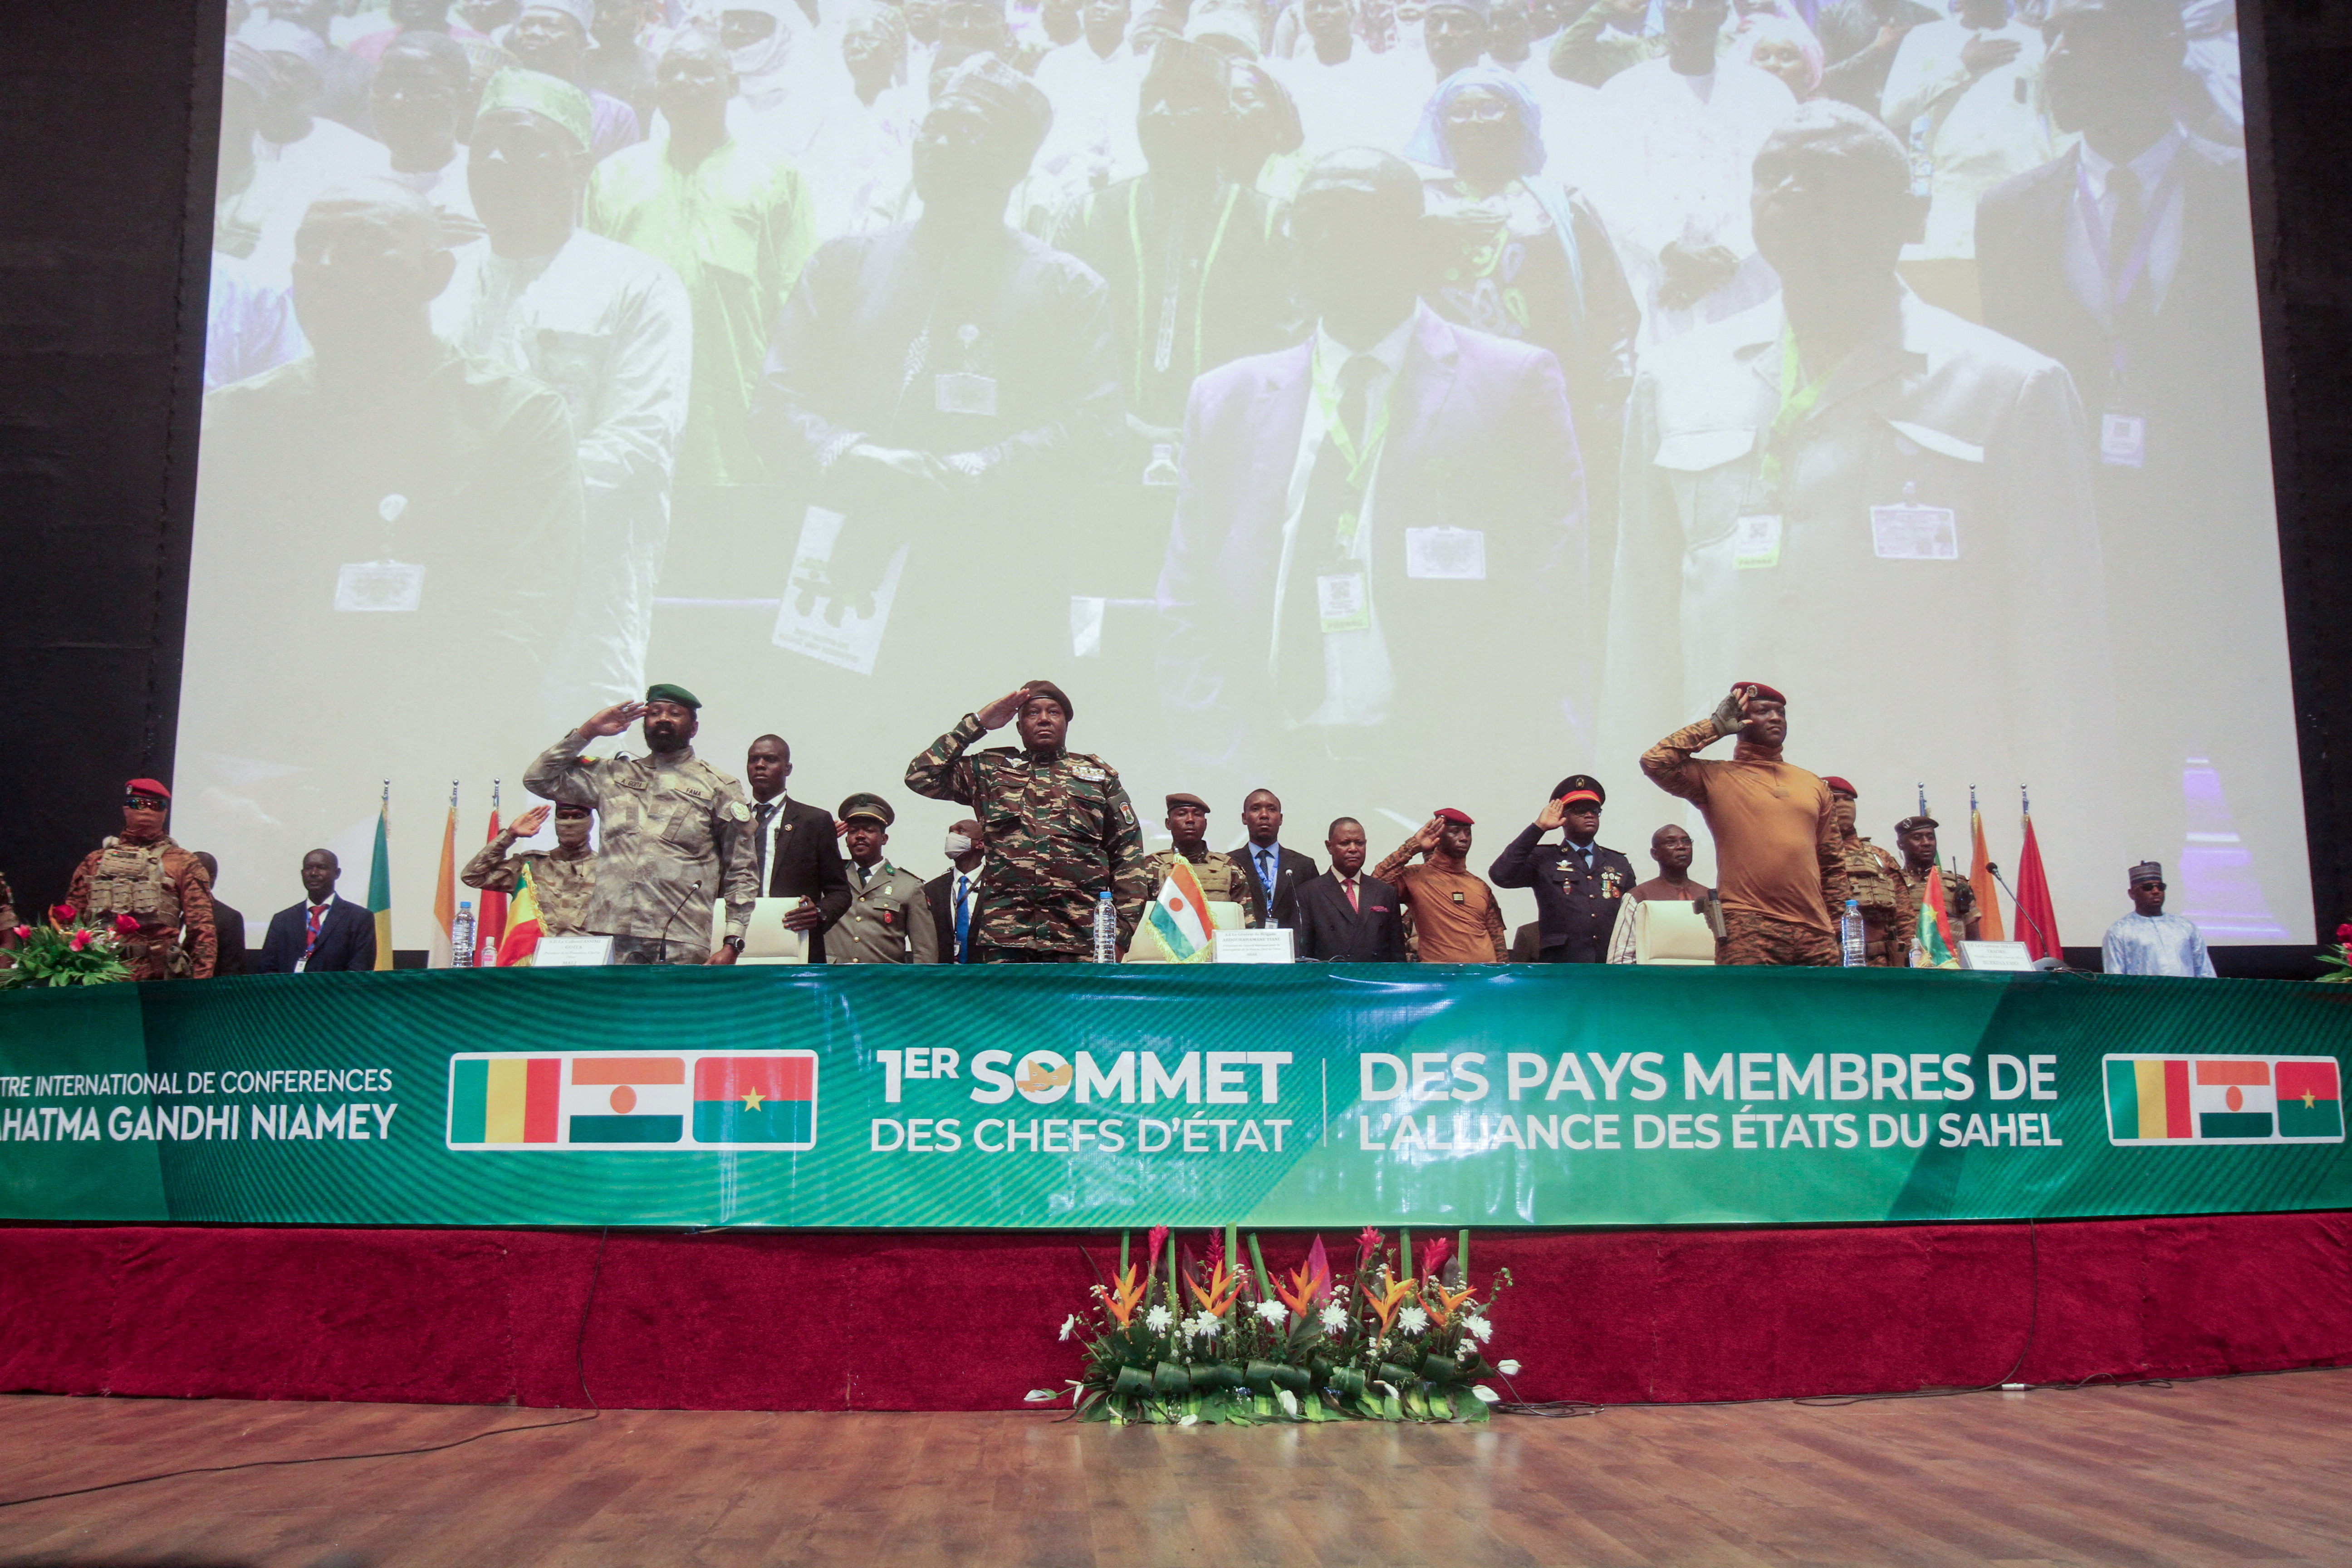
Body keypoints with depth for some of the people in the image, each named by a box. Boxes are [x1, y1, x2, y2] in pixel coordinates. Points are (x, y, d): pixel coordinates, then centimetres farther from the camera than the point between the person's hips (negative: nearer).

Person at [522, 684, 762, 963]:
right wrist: (588, 732, 15)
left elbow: (742, 872, 7)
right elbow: (539, 779, 19)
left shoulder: (719, 788, 11)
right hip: (610, 937, 3)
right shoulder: (614, 775, 20)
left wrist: (731, 943, -4)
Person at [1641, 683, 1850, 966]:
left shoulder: (1812, 784, 21)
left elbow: (1832, 865, 23)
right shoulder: (1716, 777, 8)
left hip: (1815, 934, 4)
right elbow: (1655, 761, -8)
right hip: (1749, 930, -4)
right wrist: (1715, 726, 3)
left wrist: (1838, 931, 16)